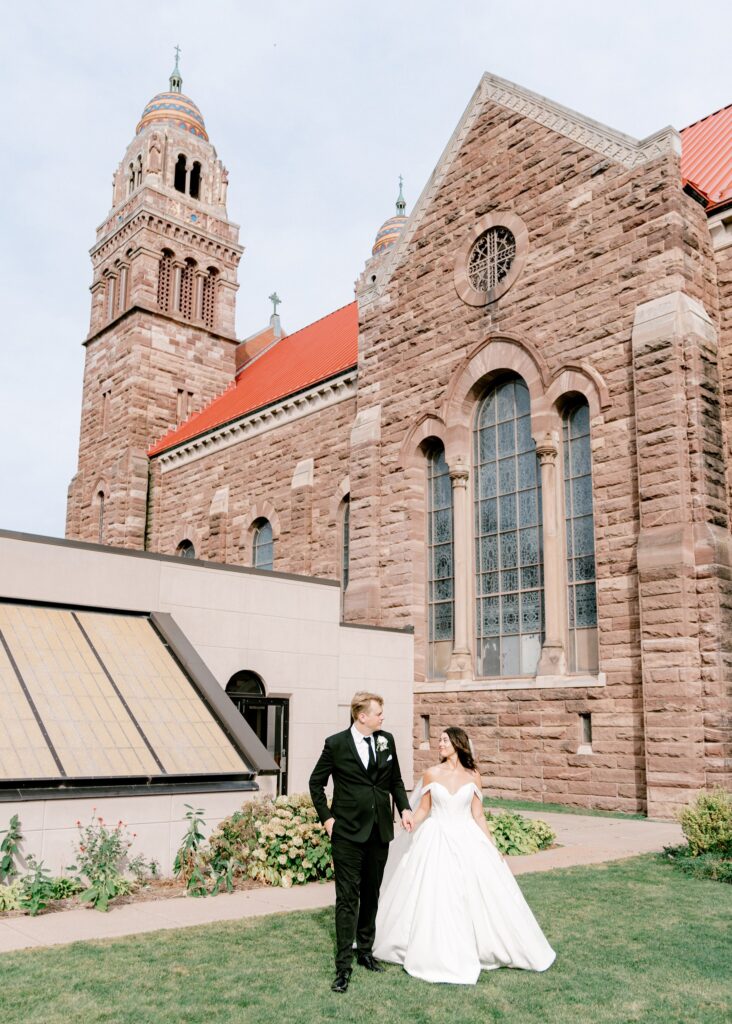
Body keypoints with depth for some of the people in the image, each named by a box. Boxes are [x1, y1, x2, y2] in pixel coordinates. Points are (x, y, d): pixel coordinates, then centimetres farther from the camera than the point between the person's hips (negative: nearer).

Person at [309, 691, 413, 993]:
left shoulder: (386, 740, 3)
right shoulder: (336, 744, -9)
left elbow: (395, 780, 14)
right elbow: (316, 782, 2)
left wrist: (404, 808, 0)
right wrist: (326, 817, -4)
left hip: (380, 831, 4)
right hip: (348, 833, -4)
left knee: (371, 894, 16)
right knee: (347, 898, -4)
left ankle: (365, 950, 33)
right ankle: (343, 965, 2)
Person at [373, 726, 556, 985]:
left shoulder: (473, 776, 0)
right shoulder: (432, 774, -1)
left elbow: (478, 815, 4)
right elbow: (422, 810, 4)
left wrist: (492, 847, 2)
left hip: (467, 842, 1)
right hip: (436, 842, -1)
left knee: (475, 898, 3)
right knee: (433, 900, 0)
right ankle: (436, 955, 17)